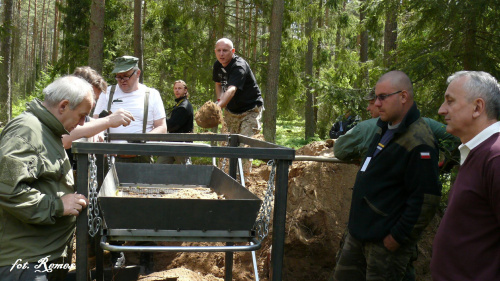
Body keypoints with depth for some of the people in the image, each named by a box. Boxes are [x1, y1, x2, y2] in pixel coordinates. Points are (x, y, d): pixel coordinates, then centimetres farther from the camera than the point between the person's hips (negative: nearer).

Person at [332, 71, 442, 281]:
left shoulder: (418, 142, -21)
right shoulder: (386, 127, 8)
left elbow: (426, 200, -24)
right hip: (359, 232, 9)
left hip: (385, 241, -9)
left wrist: (397, 238, -20)